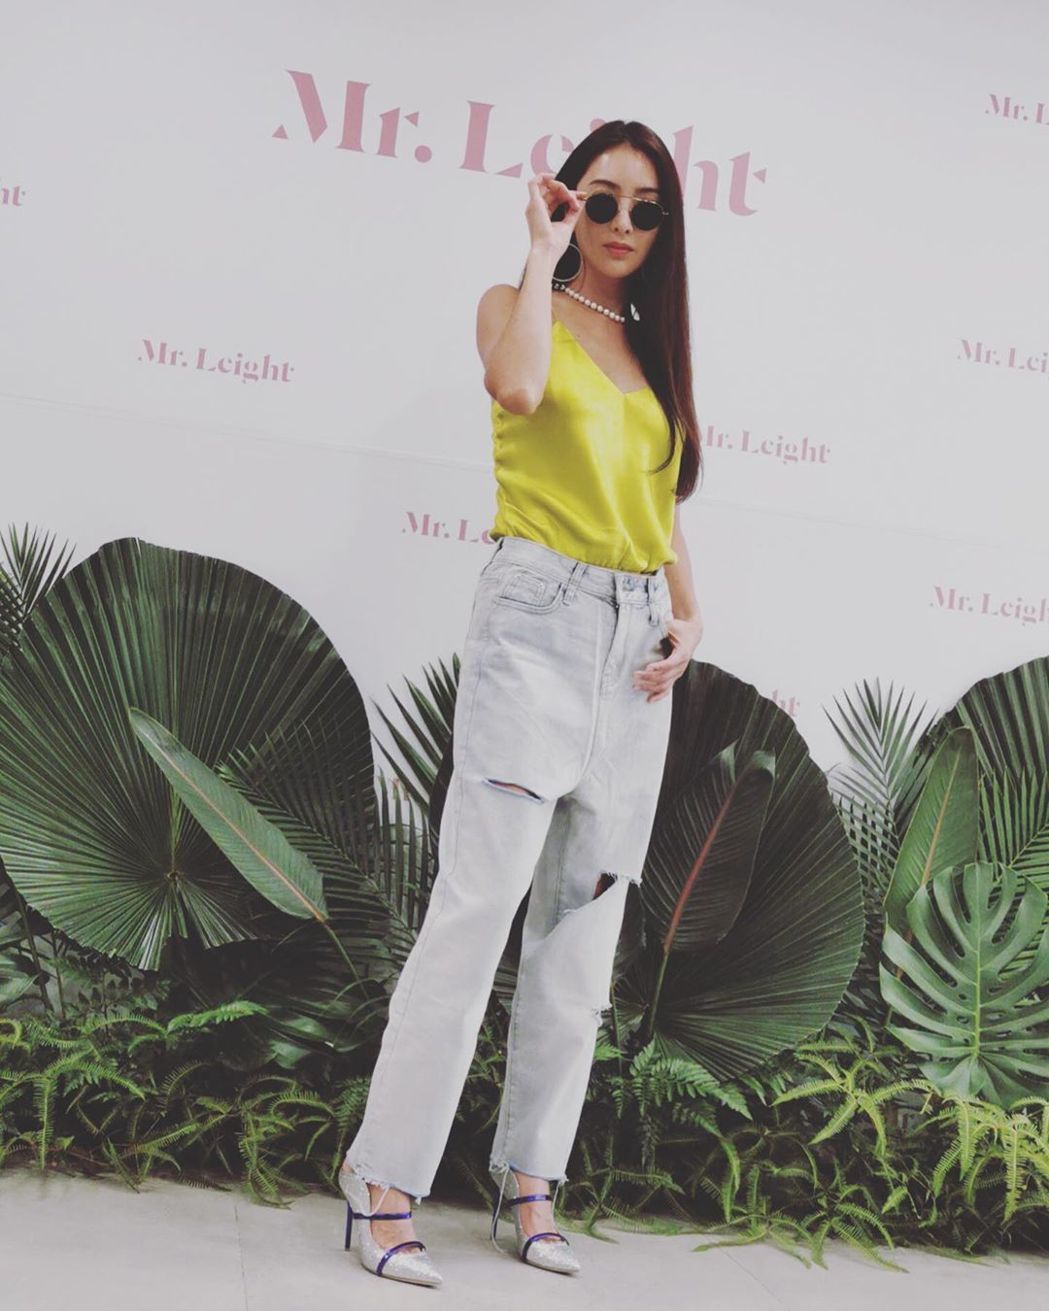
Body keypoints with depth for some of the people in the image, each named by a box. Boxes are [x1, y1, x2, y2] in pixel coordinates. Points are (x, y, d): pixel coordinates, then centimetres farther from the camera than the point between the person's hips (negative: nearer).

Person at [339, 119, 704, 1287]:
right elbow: (520, 383, -19)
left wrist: (689, 614, 6)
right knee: (479, 901, -13)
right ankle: (385, 1180, -4)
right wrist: (544, 250, -6)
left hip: (638, 640, 6)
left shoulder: (654, 347, 20)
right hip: (538, 617, -6)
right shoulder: (517, 306, 5)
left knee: (585, 920, 5)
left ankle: (531, 1181, 14)